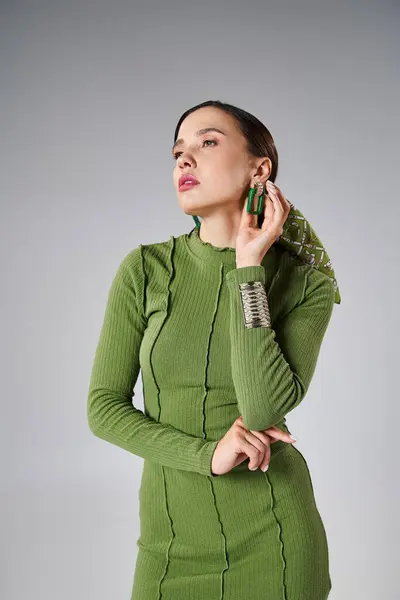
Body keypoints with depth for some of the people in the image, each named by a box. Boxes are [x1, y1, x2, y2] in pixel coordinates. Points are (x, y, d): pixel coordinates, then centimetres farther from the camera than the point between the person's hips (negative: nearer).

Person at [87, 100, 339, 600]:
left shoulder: (307, 284, -8)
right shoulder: (144, 271, -5)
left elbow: (263, 410, -21)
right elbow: (104, 407, -4)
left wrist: (249, 268, -19)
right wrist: (206, 454, -16)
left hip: (271, 536, -1)